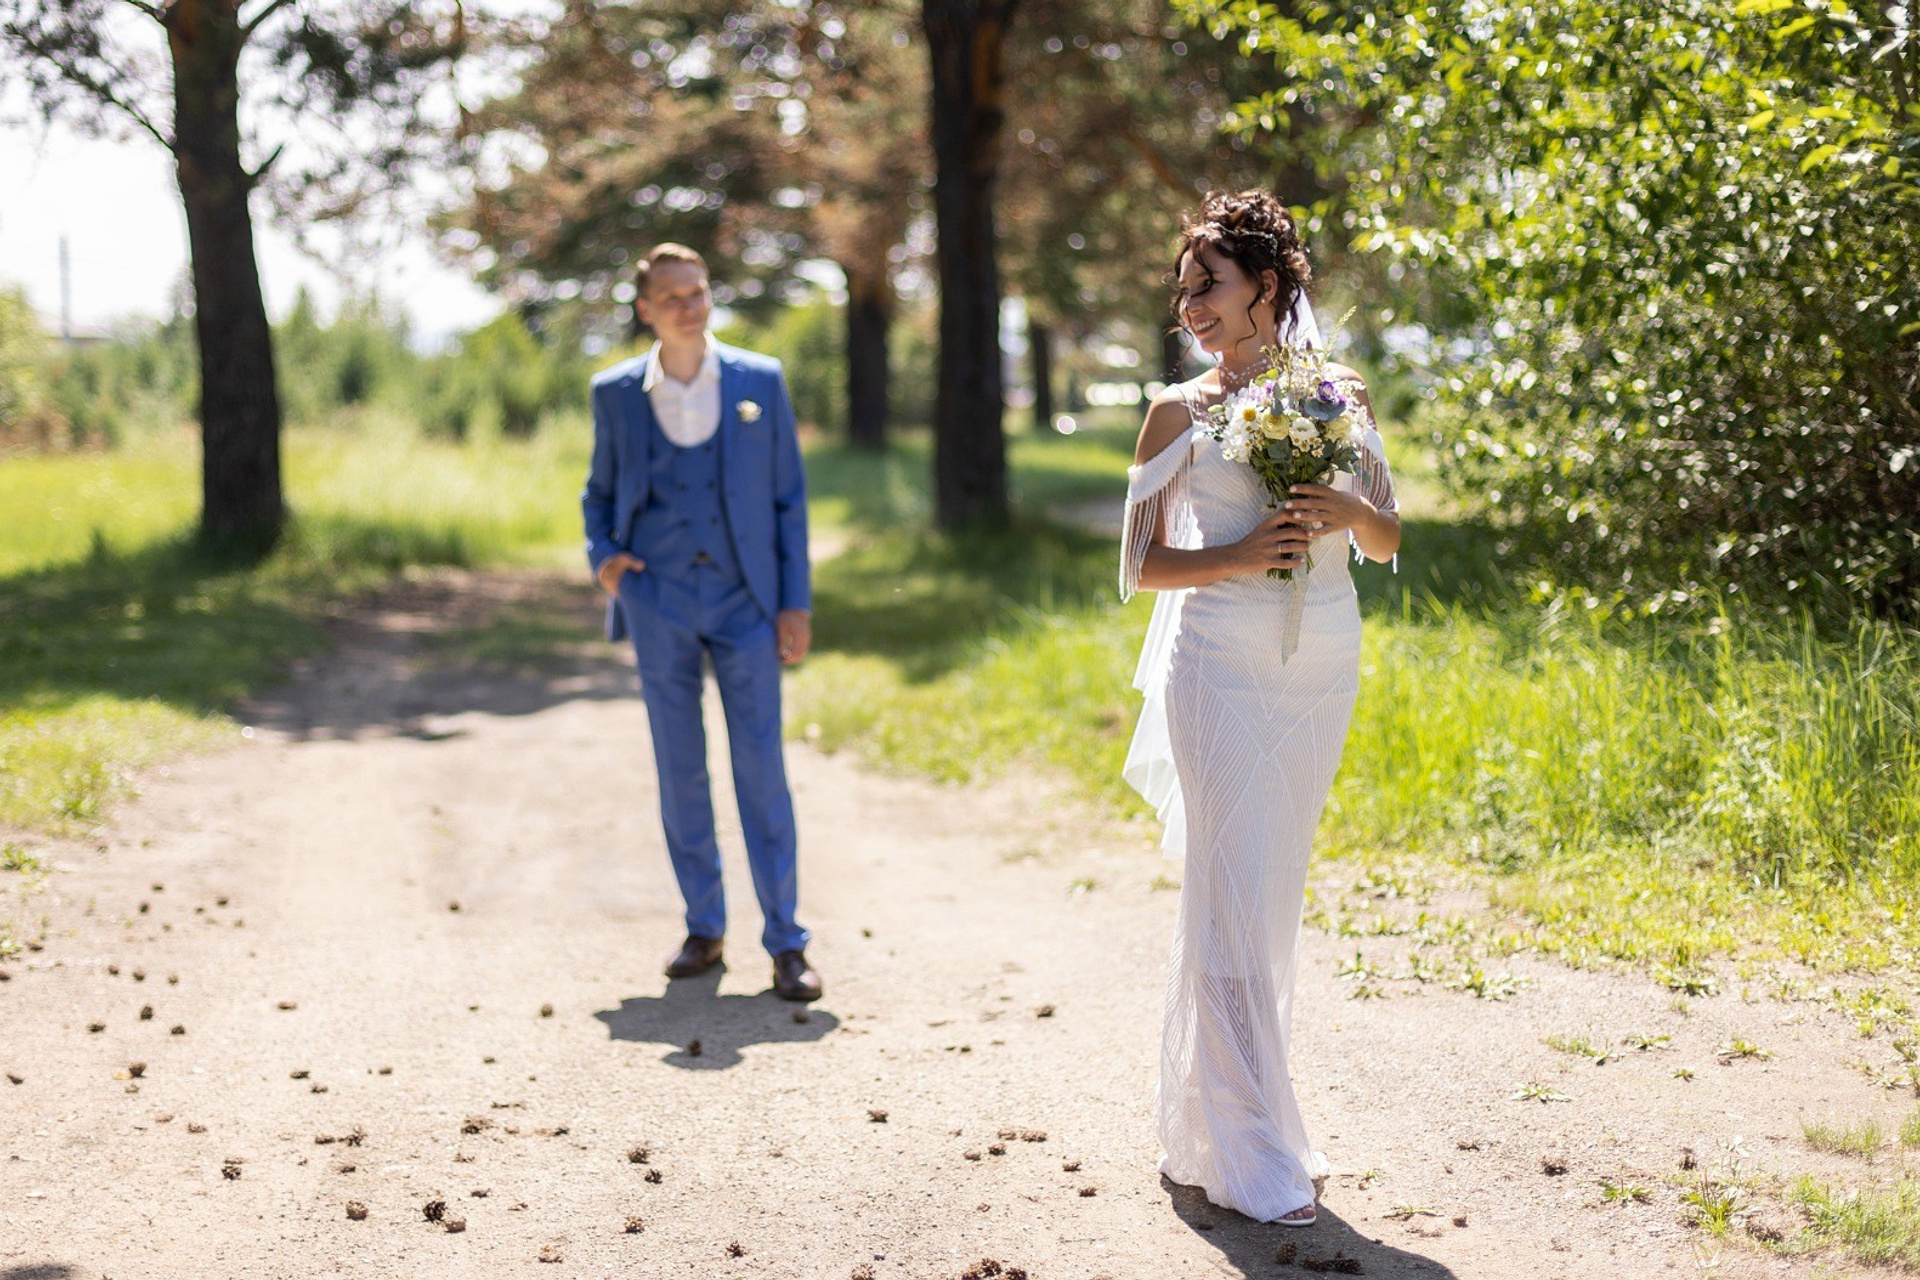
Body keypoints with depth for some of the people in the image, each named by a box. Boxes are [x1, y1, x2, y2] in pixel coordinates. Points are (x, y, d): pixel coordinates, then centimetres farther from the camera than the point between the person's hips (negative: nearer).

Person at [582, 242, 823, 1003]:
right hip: (658, 599, 1)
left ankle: (785, 942, 2)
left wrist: (796, 602, -1)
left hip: (743, 600, -1)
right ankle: (703, 930, 18)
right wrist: (602, 555, -2)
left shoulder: (760, 381, 2)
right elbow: (600, 491, 18)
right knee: (679, 767, 5)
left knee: (762, 766, -4)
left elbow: (789, 497, 4)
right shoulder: (616, 393, 5)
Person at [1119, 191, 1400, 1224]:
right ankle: (1253, 1160, -3)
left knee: (1273, 895, 9)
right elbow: (1140, 566, 2)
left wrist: (1352, 511, -9)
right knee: (1235, 892, -8)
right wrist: (1240, 555, -14)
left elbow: (1388, 543, 13)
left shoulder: (1337, 392, 9)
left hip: (1323, 669, 4)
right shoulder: (1180, 411, 2)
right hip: (1221, 664, -4)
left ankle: (1205, 1125, 23)